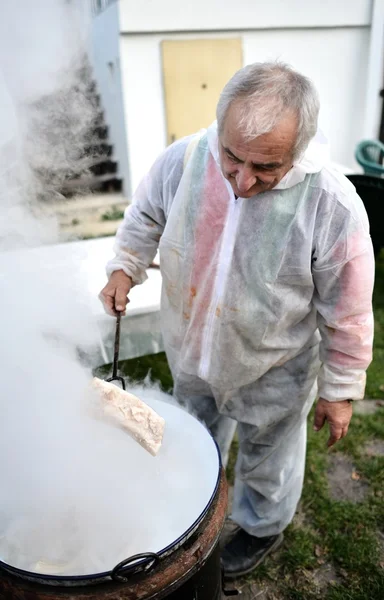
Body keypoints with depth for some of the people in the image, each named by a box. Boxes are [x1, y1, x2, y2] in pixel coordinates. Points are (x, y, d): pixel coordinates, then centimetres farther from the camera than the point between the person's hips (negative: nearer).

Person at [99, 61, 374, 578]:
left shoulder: (333, 206, -30)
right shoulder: (182, 160, -21)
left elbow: (348, 315, -16)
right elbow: (146, 216, 3)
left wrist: (341, 391, -7)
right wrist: (124, 269, -8)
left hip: (272, 378, -3)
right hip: (189, 358, 4)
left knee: (267, 464, 25)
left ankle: (262, 528, 60)